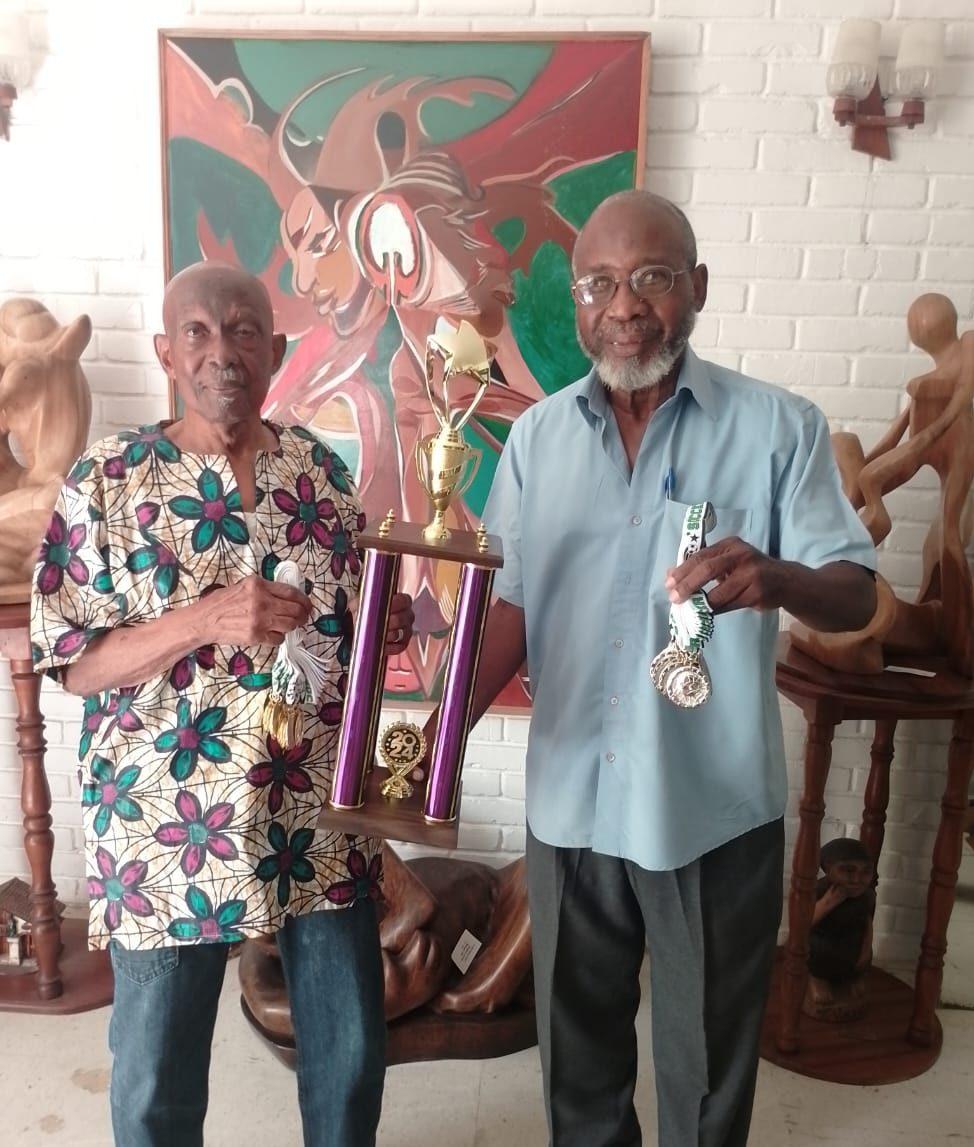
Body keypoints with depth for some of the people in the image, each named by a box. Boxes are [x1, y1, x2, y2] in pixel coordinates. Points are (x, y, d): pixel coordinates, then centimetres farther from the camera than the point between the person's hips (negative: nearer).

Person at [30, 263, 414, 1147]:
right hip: (166, 835, -2)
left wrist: (389, 627, -11)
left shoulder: (323, 469, 2)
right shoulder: (107, 481, -7)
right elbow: (72, 664, -9)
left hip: (321, 820, 3)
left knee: (352, 1052, 18)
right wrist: (207, 618, -24)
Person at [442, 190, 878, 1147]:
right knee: (577, 1052, 24)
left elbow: (856, 595, -10)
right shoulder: (537, 436, 1)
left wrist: (780, 579, -32)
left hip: (717, 811, -2)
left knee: (707, 1068, 20)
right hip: (568, 806, 3)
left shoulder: (778, 427, -8)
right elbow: (510, 604, 1)